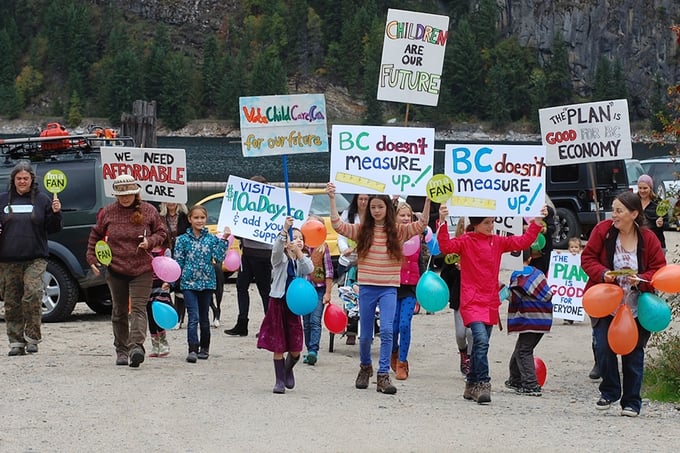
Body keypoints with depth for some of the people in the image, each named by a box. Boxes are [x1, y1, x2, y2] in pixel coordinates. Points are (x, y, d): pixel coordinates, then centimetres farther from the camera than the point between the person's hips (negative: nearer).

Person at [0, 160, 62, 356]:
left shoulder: (42, 200, 7)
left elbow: (53, 229, 8)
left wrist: (56, 213, -10)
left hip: (35, 259, -2)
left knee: (33, 294, -19)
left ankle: (32, 337, -8)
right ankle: (16, 342, 10)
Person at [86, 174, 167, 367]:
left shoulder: (149, 211, 0)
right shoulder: (108, 212, 3)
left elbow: (162, 233, 10)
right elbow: (95, 235, 16)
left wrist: (150, 242, -10)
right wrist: (92, 258, 8)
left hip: (142, 270, -2)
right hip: (115, 269, 2)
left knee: (138, 308, -14)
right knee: (119, 311, 10)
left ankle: (136, 346, -27)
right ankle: (121, 350, 20)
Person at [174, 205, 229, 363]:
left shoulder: (211, 239, 4)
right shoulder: (183, 239, 1)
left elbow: (219, 258, -7)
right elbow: (178, 262, 2)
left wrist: (224, 240, -12)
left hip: (207, 283, 2)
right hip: (189, 283, -2)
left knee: (204, 317, 12)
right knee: (193, 317, -12)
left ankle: (204, 348, 24)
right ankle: (193, 350, -17)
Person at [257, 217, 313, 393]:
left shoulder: (303, 260, 9)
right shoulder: (280, 258, -2)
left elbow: (309, 269, -14)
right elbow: (277, 248, -25)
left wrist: (298, 253, -29)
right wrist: (285, 229, -41)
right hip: (278, 302, -3)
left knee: (295, 349, 2)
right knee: (278, 346, -1)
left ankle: (288, 369, 32)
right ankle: (280, 381, 9)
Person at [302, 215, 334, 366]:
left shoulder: (323, 247, 1)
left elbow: (329, 271, 1)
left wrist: (328, 293, -3)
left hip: (320, 288, -2)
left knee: (315, 321, -13)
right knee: (306, 322, 6)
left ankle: (313, 351, -21)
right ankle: (309, 351, 12)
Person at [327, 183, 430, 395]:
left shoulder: (398, 231, 2)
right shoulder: (362, 230, 4)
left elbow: (421, 225, -9)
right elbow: (338, 225, -6)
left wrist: (428, 200, -20)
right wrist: (332, 199, -14)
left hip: (389, 288, -1)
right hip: (367, 288, 1)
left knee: (387, 330, -17)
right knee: (365, 334, 9)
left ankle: (383, 375, -14)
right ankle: (365, 367, 35)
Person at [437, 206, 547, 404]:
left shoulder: (498, 242, 11)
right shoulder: (466, 241, -3)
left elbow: (523, 242, 10)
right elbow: (446, 246, -19)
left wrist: (537, 223, 2)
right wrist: (442, 223, -31)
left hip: (490, 303, 6)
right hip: (472, 302, -6)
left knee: (480, 345, 12)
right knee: (481, 341, -22)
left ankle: (472, 386, 22)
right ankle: (482, 384, -21)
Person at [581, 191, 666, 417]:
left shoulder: (648, 238, -8)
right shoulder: (603, 230, -8)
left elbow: (659, 269, -3)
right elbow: (587, 258, -3)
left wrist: (641, 279, -22)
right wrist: (603, 273, -22)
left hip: (636, 307, 0)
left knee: (633, 352, 5)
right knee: (603, 347, -9)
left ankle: (631, 401, 18)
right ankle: (609, 391, 14)